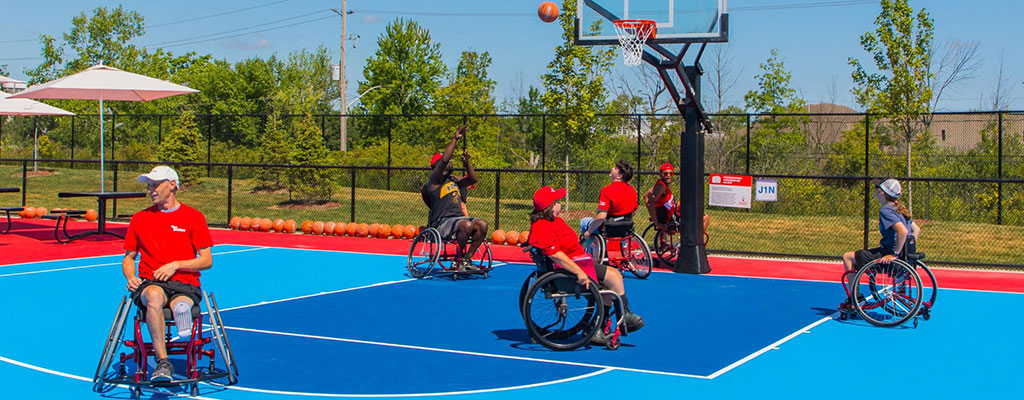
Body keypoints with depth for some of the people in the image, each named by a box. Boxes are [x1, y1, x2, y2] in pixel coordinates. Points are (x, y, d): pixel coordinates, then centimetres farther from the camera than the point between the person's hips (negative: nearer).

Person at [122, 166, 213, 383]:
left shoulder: (193, 217, 9)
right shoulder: (140, 219, 17)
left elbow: (207, 260, 6)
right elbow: (128, 257, 22)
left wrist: (176, 265, -8)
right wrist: (131, 277, 1)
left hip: (185, 285, 1)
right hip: (149, 283, -1)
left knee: (181, 304, -35)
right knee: (154, 296, -36)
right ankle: (163, 362, -42)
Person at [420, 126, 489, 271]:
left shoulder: (453, 181, 23)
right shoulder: (435, 180, 0)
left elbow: (474, 179, 27)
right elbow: (444, 159, -14)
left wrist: (466, 163, 14)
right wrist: (455, 139, -12)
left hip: (459, 217, 8)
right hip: (442, 223, -8)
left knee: (482, 224, -17)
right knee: (466, 225, -35)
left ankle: (466, 259, -7)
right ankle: (458, 259, -15)